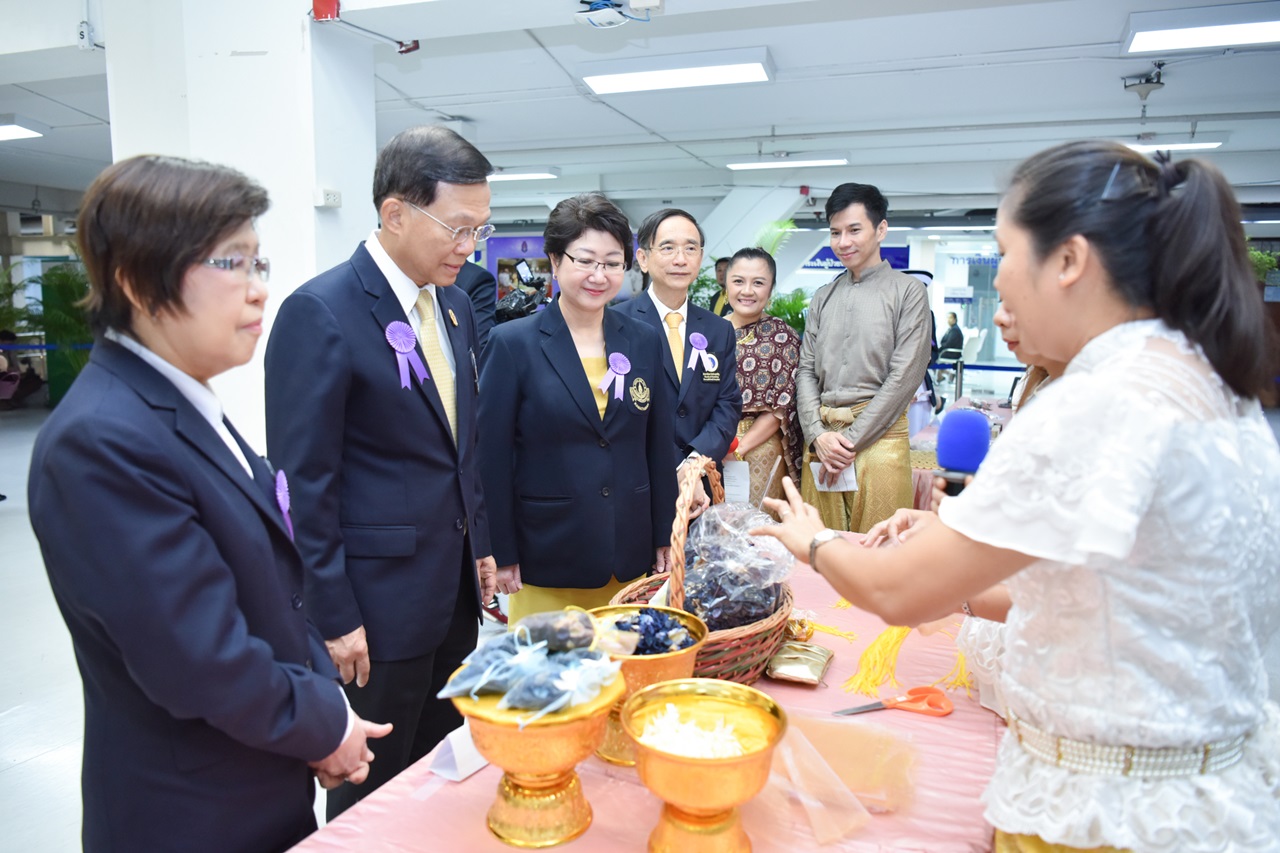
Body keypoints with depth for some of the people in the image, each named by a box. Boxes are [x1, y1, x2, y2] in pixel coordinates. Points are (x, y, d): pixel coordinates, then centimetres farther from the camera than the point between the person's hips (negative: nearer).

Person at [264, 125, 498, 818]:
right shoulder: (319, 313, -17)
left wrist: (480, 546, 15)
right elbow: (304, 482, -17)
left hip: (455, 587, 7)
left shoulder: (456, 306, 7)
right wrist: (333, 617, -15)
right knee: (375, 787, 12)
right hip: (379, 600, -7)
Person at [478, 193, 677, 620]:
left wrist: (664, 538, 7)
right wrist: (502, 556, -7)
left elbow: (660, 447, 8)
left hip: (631, 557, 4)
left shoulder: (645, 341, 4)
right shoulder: (513, 343, -7)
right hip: (546, 558, -3)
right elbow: (493, 457, -6)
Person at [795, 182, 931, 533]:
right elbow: (806, 370, 12)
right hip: (820, 437, 4)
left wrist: (851, 439, -8)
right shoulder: (823, 298, 16)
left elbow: (904, 376, -6)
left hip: (878, 435, -4)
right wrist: (818, 435, -4)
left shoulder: (907, 291, 1)